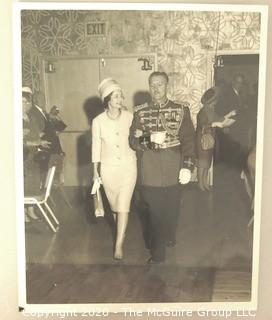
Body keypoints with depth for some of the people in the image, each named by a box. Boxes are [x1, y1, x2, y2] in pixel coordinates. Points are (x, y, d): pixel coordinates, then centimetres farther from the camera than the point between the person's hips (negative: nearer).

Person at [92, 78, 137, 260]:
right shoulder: (98, 121, -7)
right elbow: (96, 147, 1)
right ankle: (121, 232, 39)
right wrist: (95, 172, 5)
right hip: (108, 168, 1)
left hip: (128, 166, -1)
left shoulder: (130, 117, -6)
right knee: (114, 204, 14)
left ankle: (119, 244, 0)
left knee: (124, 204, -6)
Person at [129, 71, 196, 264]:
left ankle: (169, 237, 41)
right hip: (150, 172, 0)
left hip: (174, 171, 1)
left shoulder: (181, 110, 2)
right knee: (155, 212, 2)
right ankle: (158, 253, 14)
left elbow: (189, 140, -2)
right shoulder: (140, 112, 4)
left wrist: (188, 166, -11)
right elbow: (133, 141, -1)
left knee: (172, 210, 14)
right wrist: (150, 139, -21)